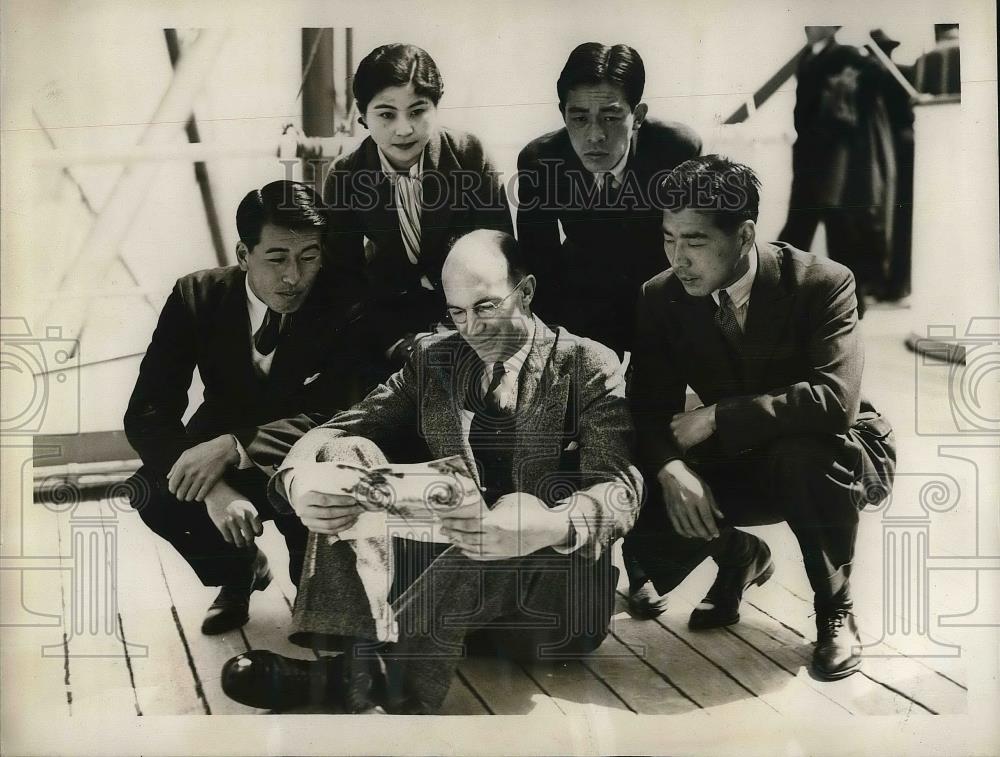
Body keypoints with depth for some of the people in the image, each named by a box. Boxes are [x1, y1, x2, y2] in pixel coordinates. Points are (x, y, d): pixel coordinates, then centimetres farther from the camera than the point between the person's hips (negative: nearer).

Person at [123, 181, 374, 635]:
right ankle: (238, 570, 6)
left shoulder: (344, 308, -18)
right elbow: (147, 414, -17)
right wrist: (214, 490, -34)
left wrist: (233, 446, -39)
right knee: (150, 492, -27)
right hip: (217, 459, 2)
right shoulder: (196, 296, -13)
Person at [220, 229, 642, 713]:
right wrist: (298, 483, -25)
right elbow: (337, 430, 0)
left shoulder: (589, 367, -3)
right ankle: (346, 660, -30)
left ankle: (348, 674, -28)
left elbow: (619, 489, -17)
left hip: (553, 595, -4)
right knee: (348, 457, -14)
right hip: (450, 570, 4)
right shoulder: (432, 359, 9)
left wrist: (553, 526, -41)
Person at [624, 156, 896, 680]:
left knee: (803, 454, -39)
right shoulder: (661, 298, -9)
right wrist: (670, 468, -31)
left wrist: (716, 418, -34)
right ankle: (739, 556, 18)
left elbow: (835, 400, -36)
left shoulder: (823, 283, -23)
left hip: (836, 454, -4)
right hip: (738, 462, 4)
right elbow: (648, 406, -9)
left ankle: (835, 611, -10)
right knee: (644, 513, -20)